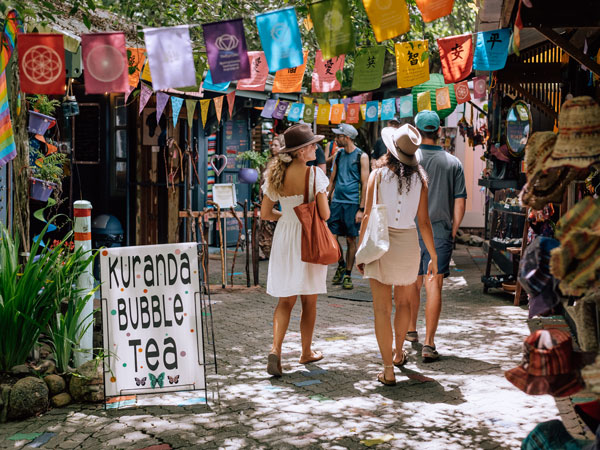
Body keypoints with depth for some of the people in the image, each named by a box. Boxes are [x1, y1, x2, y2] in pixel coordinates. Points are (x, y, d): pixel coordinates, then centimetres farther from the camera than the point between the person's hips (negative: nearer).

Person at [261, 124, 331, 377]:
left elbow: (265, 213, 3)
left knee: (285, 299, 10)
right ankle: (306, 352, 23)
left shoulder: (275, 175, -1)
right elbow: (324, 214, -14)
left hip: (284, 237, 4)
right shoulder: (314, 174, -14)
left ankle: (276, 348, -9)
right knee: (309, 300, 11)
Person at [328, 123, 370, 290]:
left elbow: (365, 184, -6)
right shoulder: (339, 154, 12)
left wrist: (361, 209, -11)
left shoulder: (361, 156, -4)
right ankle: (341, 265, 25)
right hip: (336, 202, 5)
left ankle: (347, 275, 11)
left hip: (352, 203, -5)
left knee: (351, 240, 2)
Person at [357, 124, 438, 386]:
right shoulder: (419, 179, -4)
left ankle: (388, 370, 0)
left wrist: (359, 251, 0)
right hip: (408, 243, 2)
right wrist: (434, 256, 6)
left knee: (382, 309, 1)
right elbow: (424, 222, -3)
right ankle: (398, 353, 41)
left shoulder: (378, 174, -8)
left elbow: (367, 216, -9)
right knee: (403, 302, 23)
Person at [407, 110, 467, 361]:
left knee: (412, 283, 17)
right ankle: (429, 343, -7)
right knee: (434, 285, -2)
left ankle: (410, 330, 35)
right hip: (440, 232, 0)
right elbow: (460, 203, 1)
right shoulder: (453, 163, 0)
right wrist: (452, 232, 12)